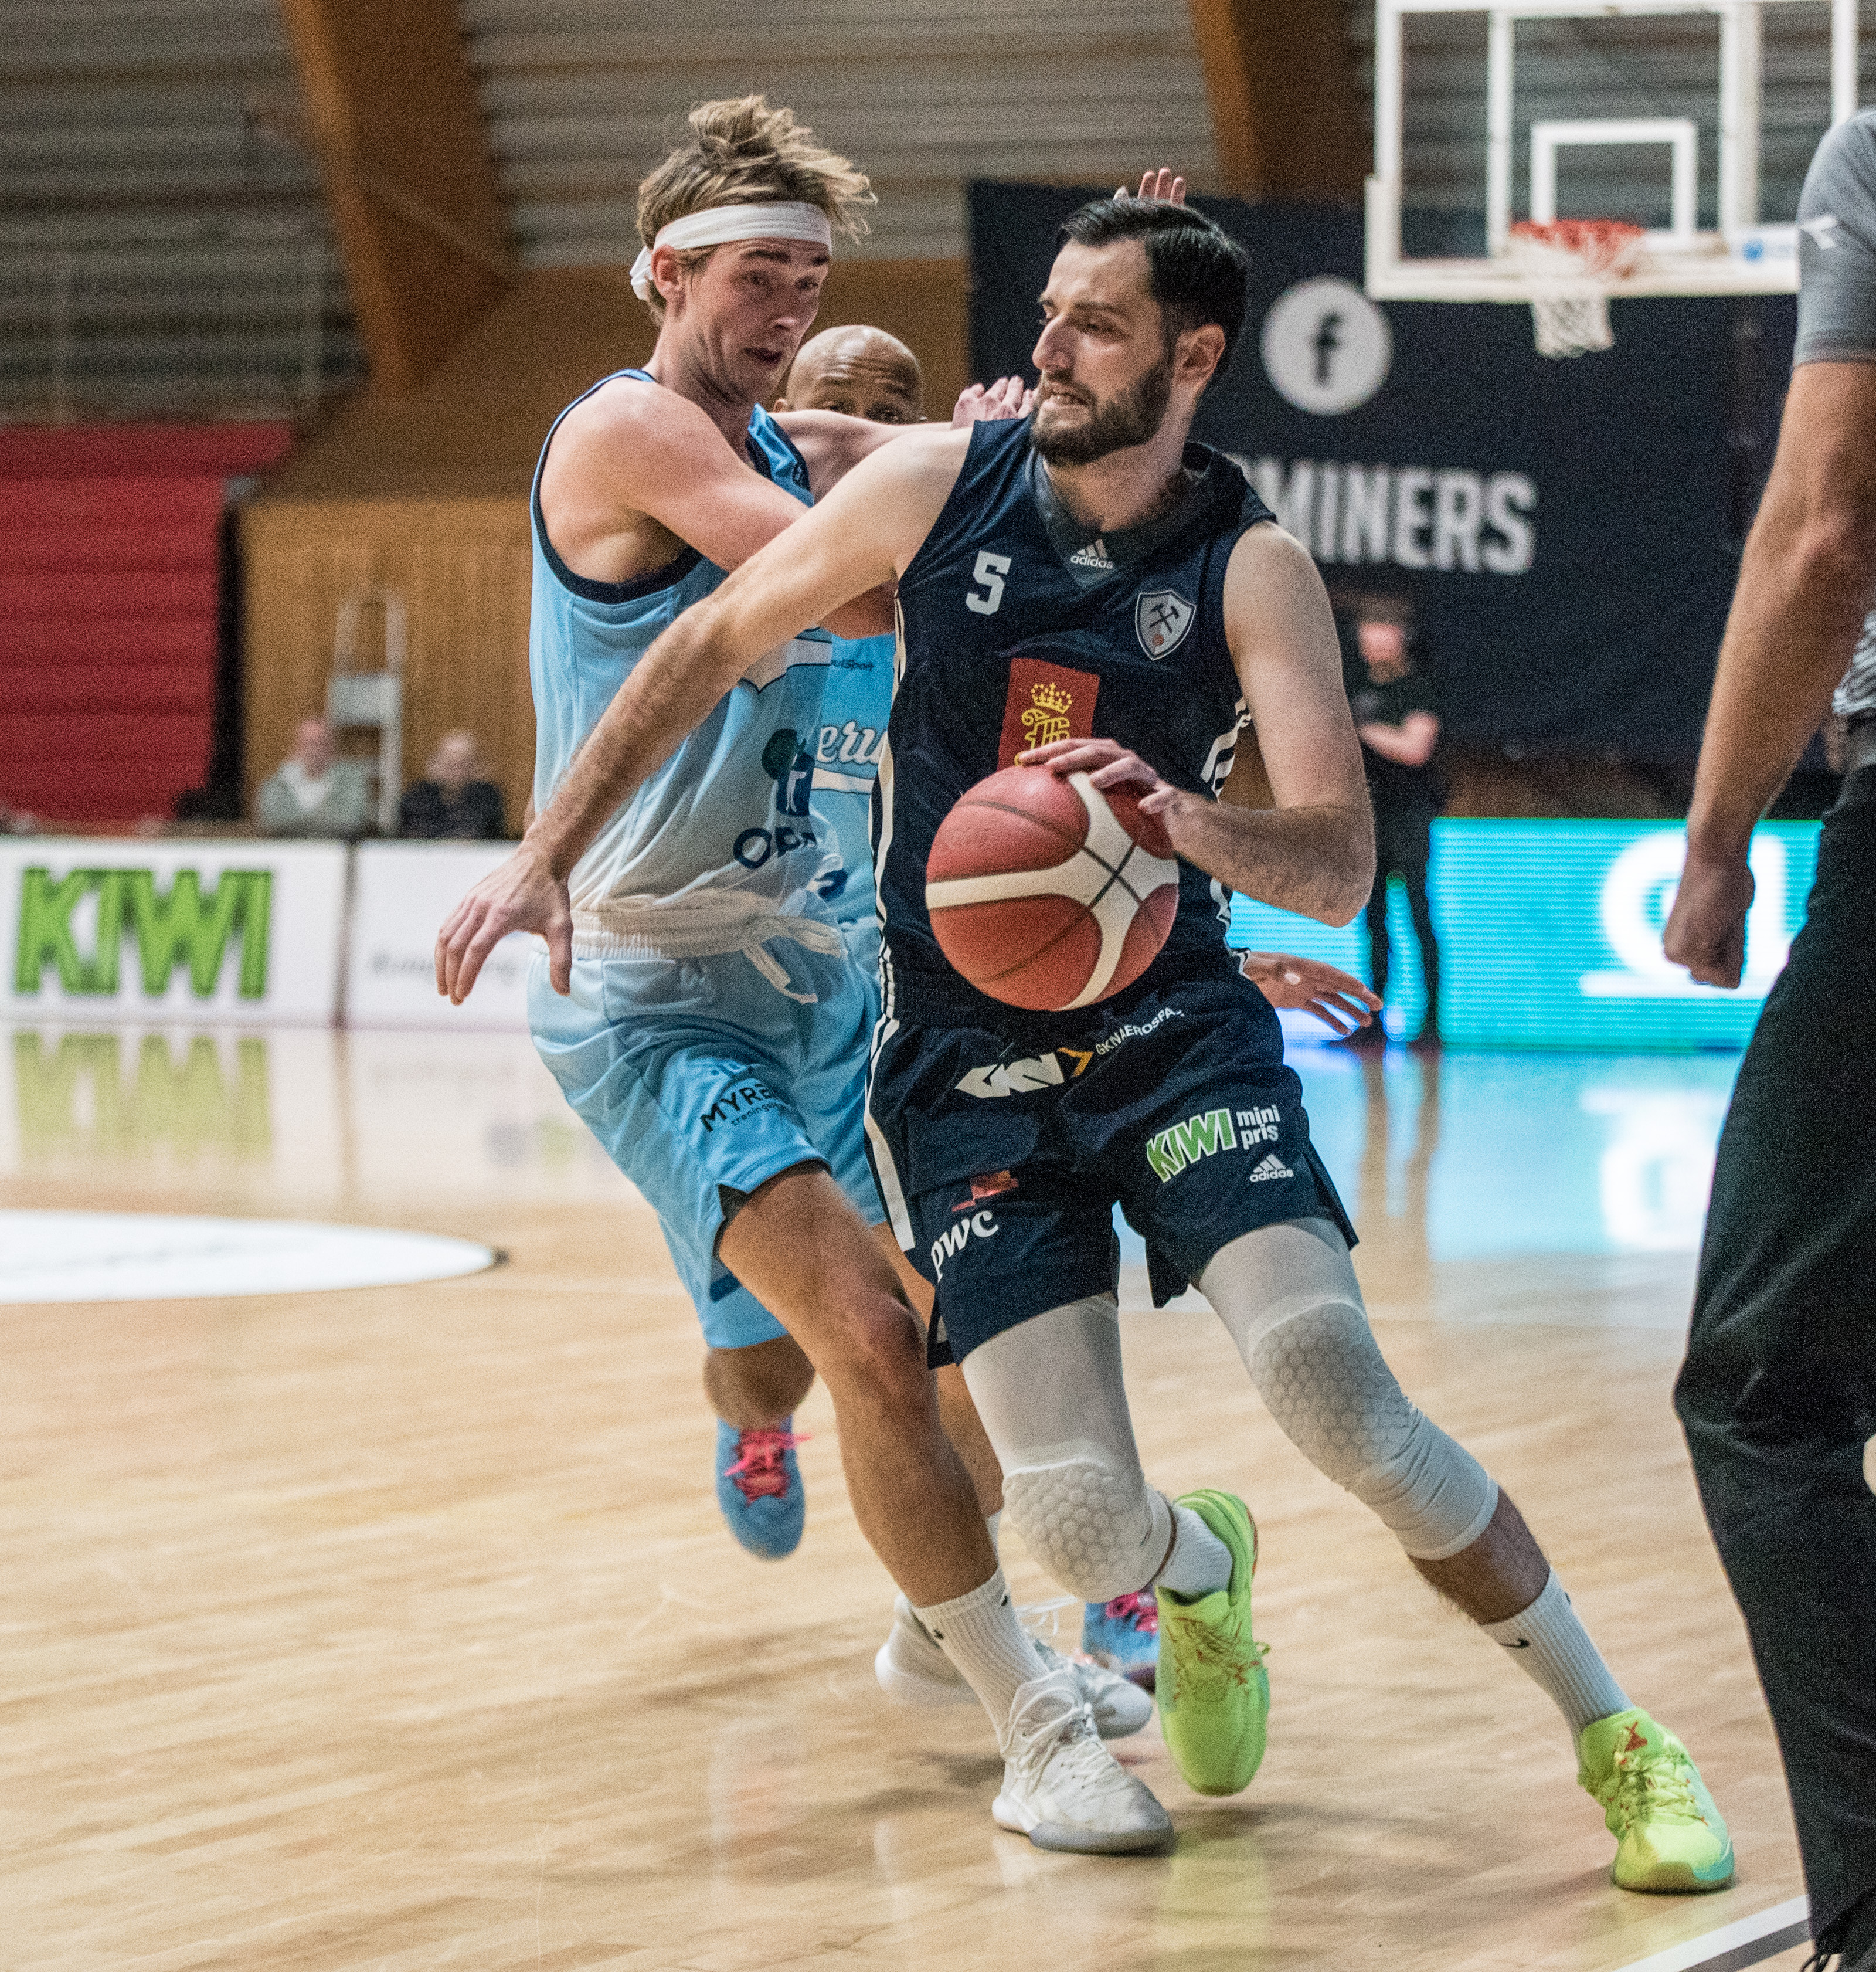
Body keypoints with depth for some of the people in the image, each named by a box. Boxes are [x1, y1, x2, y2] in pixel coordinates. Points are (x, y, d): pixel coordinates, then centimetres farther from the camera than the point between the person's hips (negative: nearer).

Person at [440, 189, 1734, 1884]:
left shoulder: (1252, 568, -10)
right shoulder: (939, 487, -5)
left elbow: (1339, 866, -21)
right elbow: (712, 644, 8)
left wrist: (1190, 820, -42)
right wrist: (548, 857, 6)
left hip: (1173, 1024, -1)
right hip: (963, 1057, 1)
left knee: (1336, 1391, -22)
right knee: (1077, 1514, -13)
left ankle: (1616, 1741, -3)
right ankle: (1200, 1575, 28)